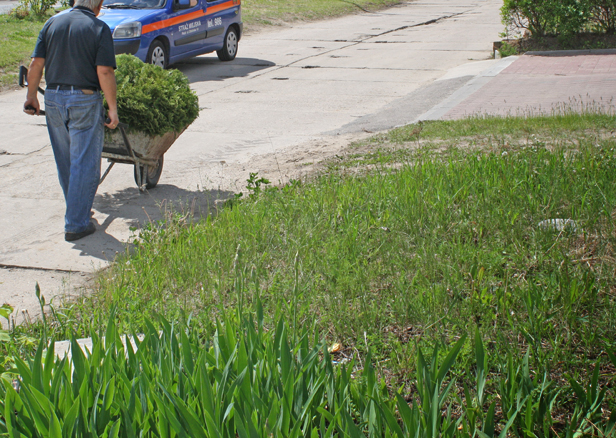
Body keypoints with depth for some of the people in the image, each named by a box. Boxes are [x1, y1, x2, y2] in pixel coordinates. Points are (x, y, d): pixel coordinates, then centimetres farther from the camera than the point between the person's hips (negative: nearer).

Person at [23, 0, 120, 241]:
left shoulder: (53, 23, 7)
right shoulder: (99, 28, -7)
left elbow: (36, 63, 4)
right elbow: (104, 71, -14)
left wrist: (31, 96, 13)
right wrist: (112, 108, -9)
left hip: (53, 98, 5)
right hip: (84, 101, -5)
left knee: (65, 162, 18)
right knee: (85, 164, 2)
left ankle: (78, 210, 32)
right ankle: (76, 224, 2)